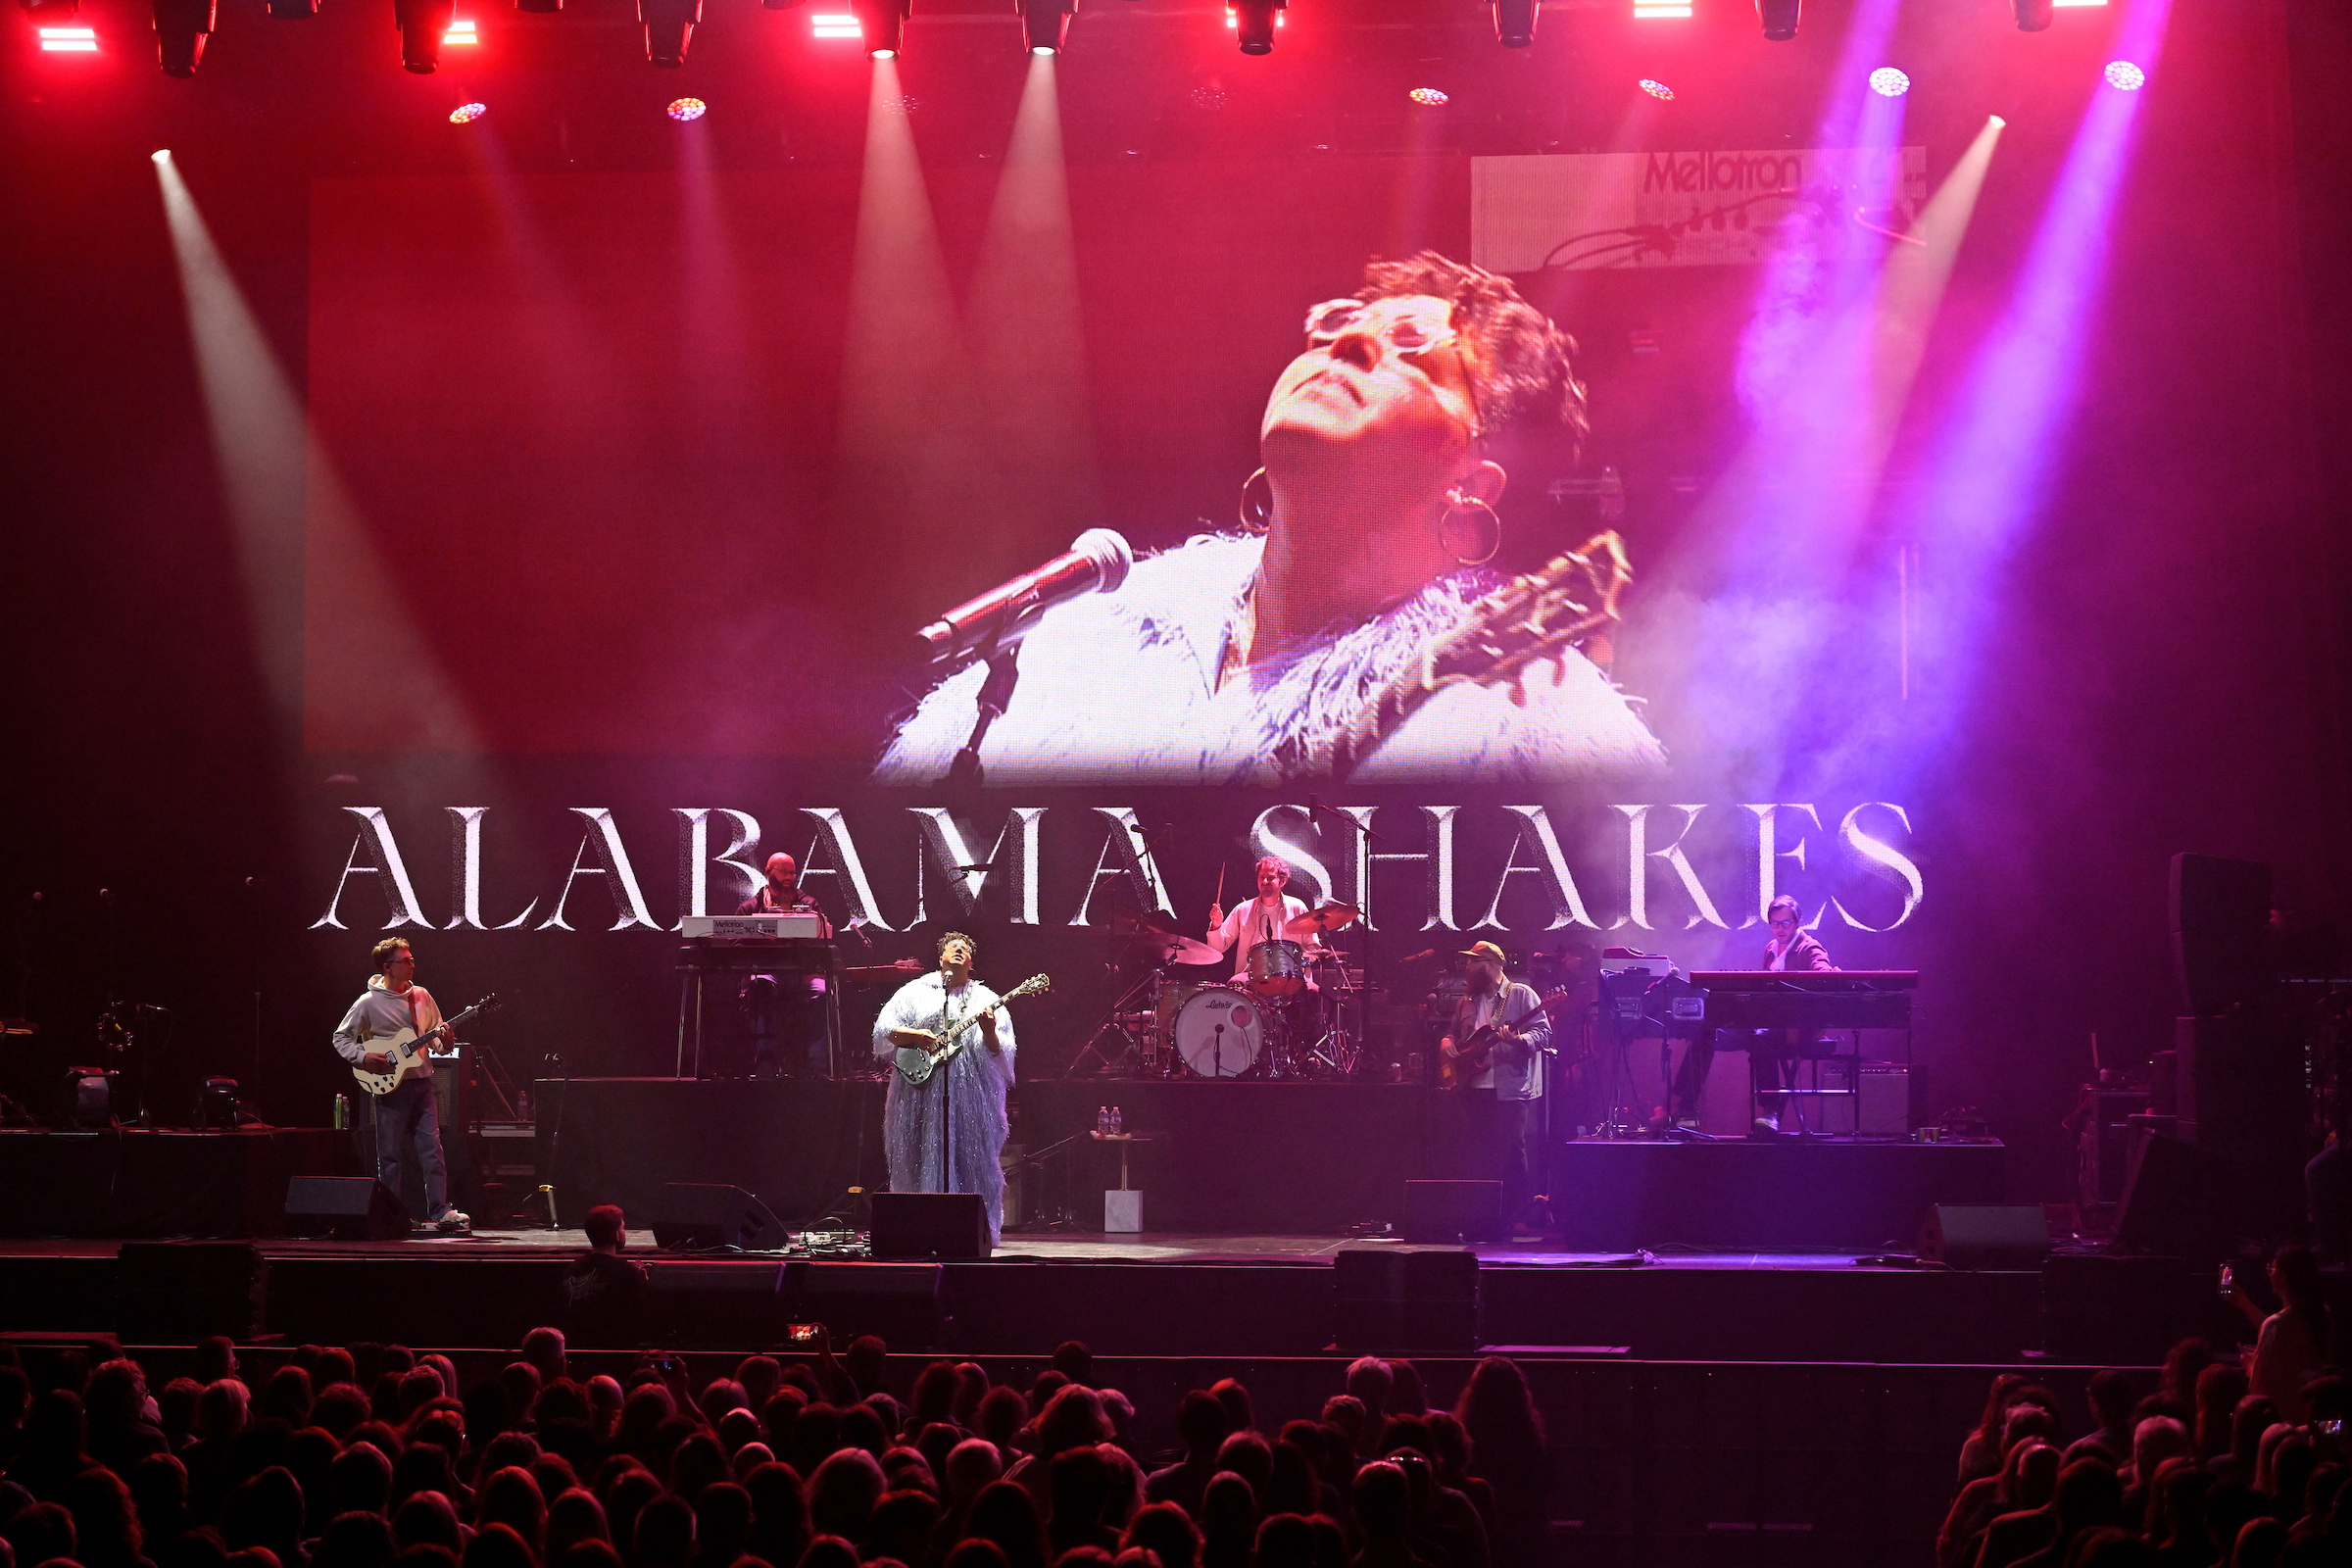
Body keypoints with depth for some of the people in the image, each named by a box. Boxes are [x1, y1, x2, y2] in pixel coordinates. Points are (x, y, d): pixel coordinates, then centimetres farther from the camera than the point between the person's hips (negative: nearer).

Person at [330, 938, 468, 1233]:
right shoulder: (369, 1002, -4)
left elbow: (436, 1031, 19)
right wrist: (363, 1057, -14)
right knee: (390, 1155, 1)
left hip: (421, 1082, 4)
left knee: (432, 1149, -4)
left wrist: (442, 1036, -4)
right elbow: (341, 1037, 1)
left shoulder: (421, 996, 10)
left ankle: (440, 1211, -6)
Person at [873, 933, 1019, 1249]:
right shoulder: (915, 991, 11)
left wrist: (990, 1033, -17)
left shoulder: (985, 999, 11)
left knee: (971, 1160, -3)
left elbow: (1001, 1054, 3)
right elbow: (884, 1029, 6)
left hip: (971, 1096, 0)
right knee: (921, 1160, 1)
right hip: (921, 1091, 0)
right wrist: (915, 1037, -9)